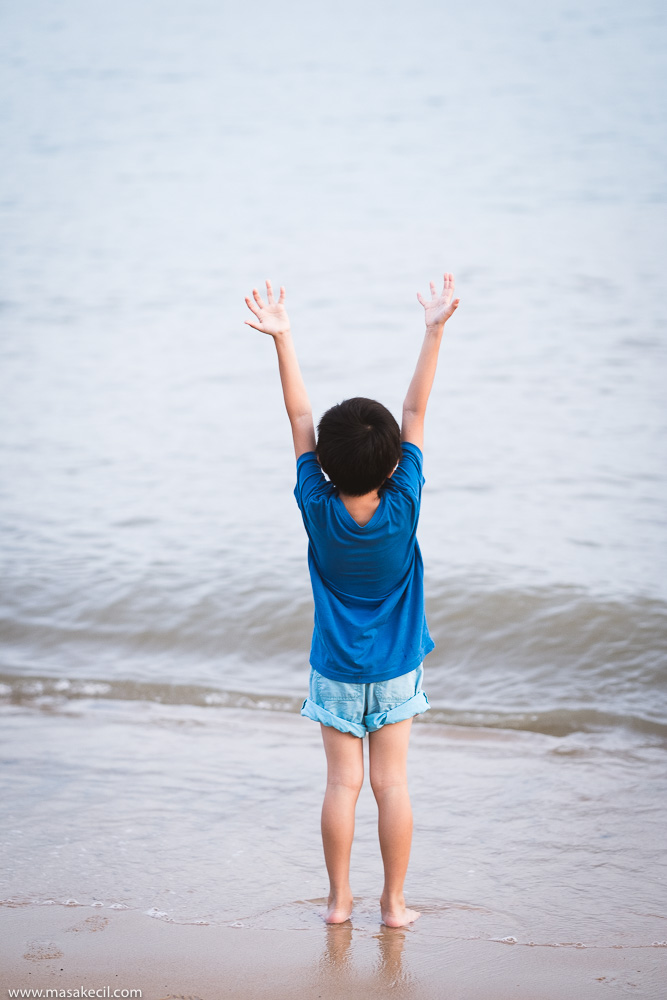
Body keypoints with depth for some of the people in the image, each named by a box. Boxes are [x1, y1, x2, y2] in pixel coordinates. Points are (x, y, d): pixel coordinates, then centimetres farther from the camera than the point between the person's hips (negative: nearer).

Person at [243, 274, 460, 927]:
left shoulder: (318, 509, -17)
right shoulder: (403, 506, -18)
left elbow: (299, 417, -14)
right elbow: (416, 412, -16)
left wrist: (281, 339, -12)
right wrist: (434, 332, -14)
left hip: (335, 671, 0)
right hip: (395, 669, 0)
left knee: (342, 782, 6)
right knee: (392, 783, 6)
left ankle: (339, 899, 13)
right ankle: (393, 903, 12)